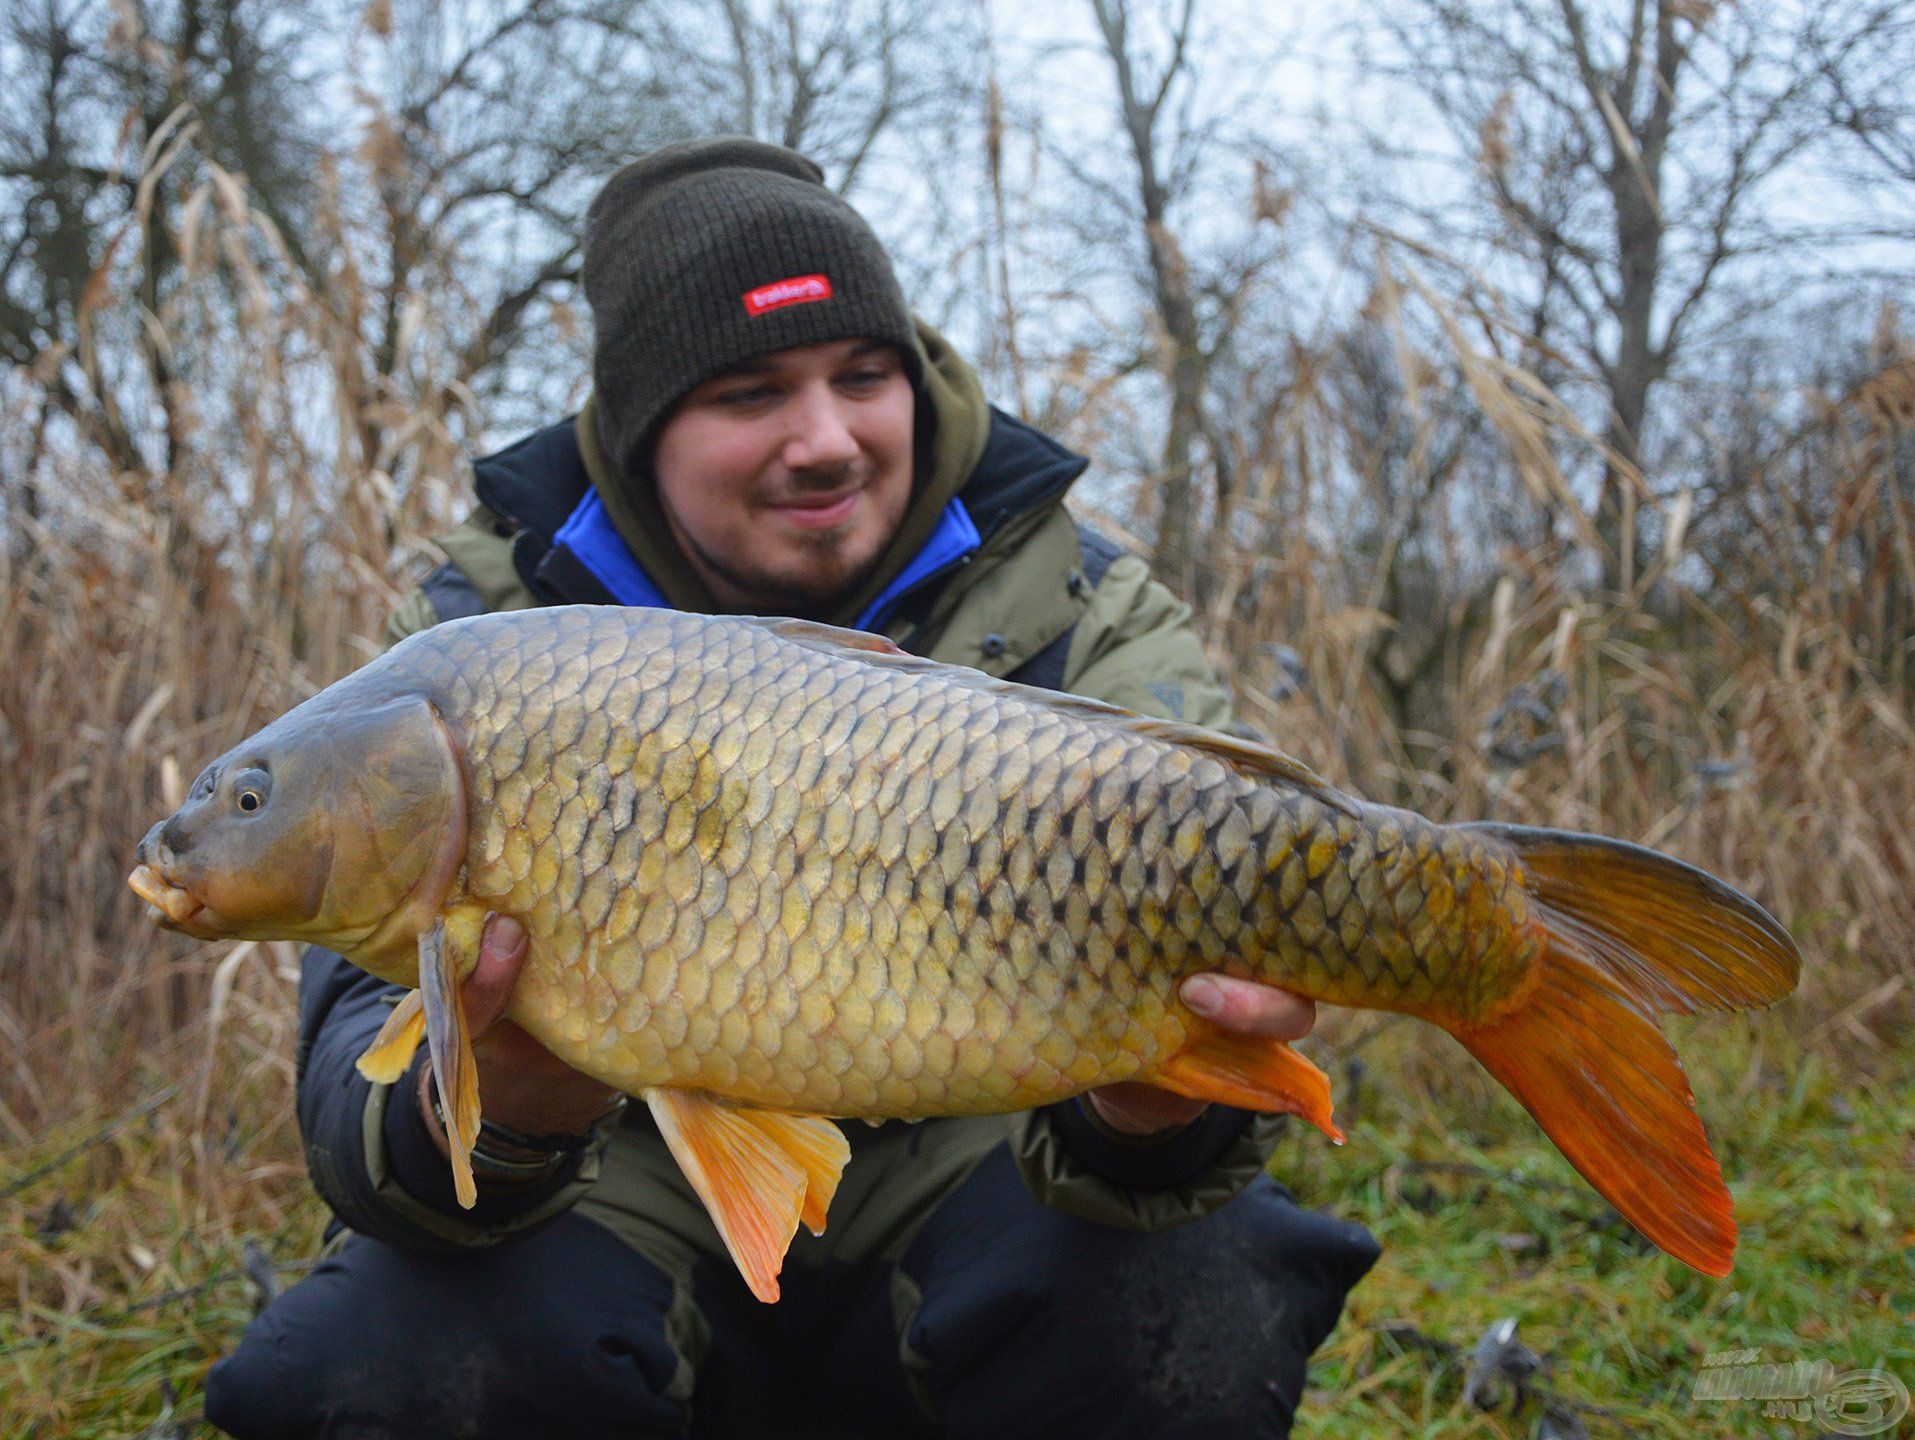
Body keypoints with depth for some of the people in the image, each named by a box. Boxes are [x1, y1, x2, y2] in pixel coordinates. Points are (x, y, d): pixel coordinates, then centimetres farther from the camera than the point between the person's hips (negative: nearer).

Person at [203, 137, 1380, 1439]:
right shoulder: (488, 637, -8)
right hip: (640, 1200, 0)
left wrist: (1143, 1119, -44)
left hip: (947, 1178, 1)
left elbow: (1177, 941, -18)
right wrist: (490, 1120, -42)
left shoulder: (1084, 617, -7)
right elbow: (369, 1027, -17)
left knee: (1194, 1304, -29)